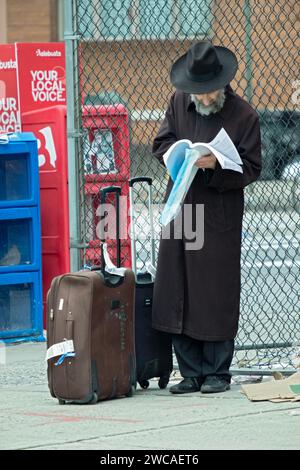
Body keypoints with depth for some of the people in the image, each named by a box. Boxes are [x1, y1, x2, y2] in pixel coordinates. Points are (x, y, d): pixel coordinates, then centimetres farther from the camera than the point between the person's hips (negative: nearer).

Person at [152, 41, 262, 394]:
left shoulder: (243, 116, -7)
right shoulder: (179, 103, 6)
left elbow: (250, 169, -5)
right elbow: (161, 145, 11)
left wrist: (217, 165, -22)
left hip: (220, 215, -4)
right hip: (180, 209, 4)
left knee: (217, 294, -1)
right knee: (177, 292, 4)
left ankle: (218, 373, 10)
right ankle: (191, 373, 12)